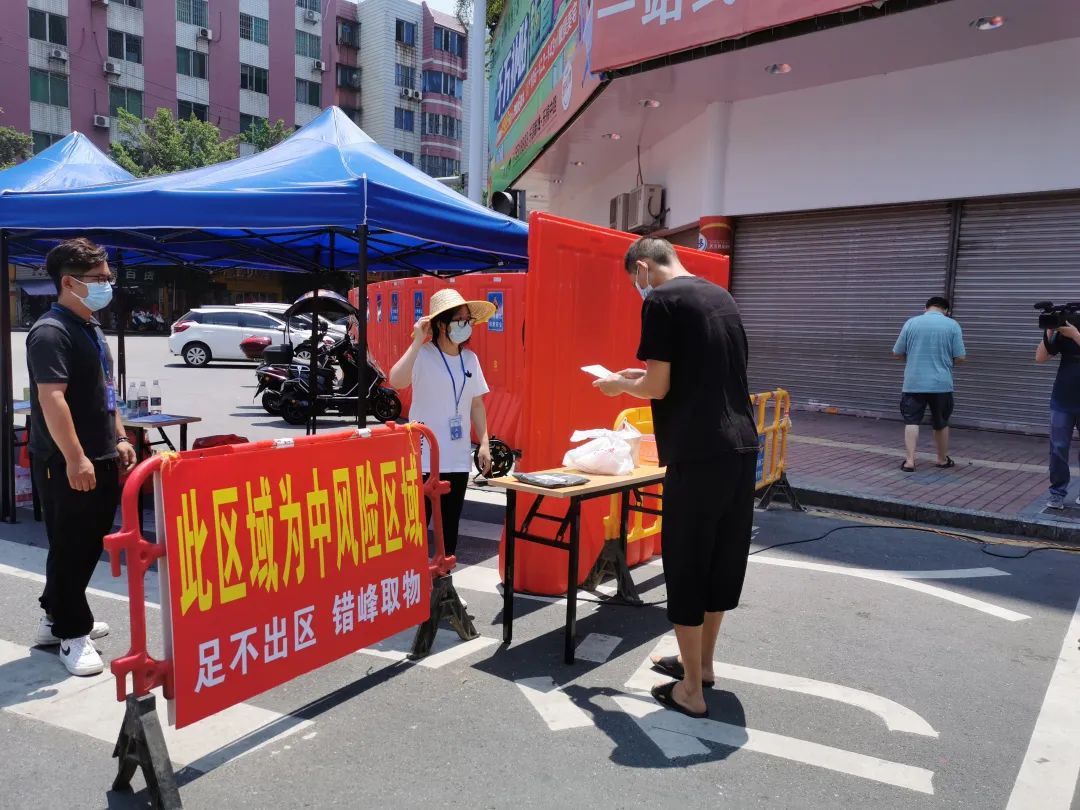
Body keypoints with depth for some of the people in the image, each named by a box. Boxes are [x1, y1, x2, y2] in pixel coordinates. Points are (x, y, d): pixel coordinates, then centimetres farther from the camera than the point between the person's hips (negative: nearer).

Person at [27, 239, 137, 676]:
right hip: (67, 465, -9)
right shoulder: (51, 332, -16)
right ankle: (71, 634, 14)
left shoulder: (92, 328, 15)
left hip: (100, 459, 10)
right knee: (70, 548, 1)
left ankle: (56, 616, 34)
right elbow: (52, 399, -24)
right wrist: (74, 458, -27)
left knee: (89, 544, 18)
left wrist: (119, 438, 17)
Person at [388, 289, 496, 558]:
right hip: (425, 457, -6)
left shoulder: (470, 359, 8)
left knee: (450, 523, 14)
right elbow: (396, 381, -30)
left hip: (458, 458, 6)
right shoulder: (423, 355, -11)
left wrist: (484, 443, 6)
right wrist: (417, 342, -27)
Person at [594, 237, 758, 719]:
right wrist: (645, 374, 25)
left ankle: (691, 690, 13)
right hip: (742, 446, 8)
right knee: (723, 557, 17)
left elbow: (658, 388, -11)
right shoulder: (722, 297, 16)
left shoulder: (661, 301, -7)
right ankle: (702, 663, 33)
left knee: (686, 565, 4)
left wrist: (619, 384, 8)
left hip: (698, 453, -8)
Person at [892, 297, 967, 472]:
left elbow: (897, 354, 4)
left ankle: (910, 461, -8)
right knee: (941, 424, 15)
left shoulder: (911, 322, 0)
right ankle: (943, 460, 28)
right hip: (941, 384, 1)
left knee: (911, 421, 2)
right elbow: (960, 357, -2)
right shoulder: (952, 325, -1)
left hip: (914, 383, -1)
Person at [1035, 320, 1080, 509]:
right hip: (1062, 401, 2)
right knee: (1058, 448, 0)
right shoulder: (1063, 332, 2)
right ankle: (1057, 492, 5)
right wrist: (1049, 332, -13)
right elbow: (1040, 358, -3)